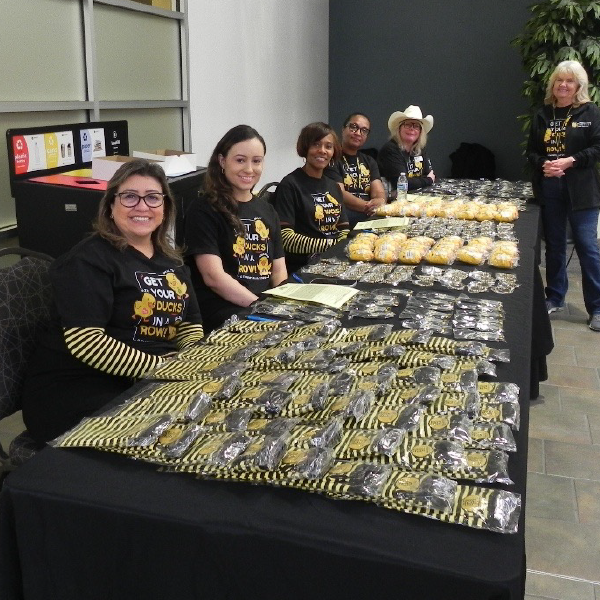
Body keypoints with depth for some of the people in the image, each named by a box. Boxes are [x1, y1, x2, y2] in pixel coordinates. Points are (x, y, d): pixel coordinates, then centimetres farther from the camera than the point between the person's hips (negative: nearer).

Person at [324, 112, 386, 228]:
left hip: (370, 216, 6)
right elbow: (339, 194, -11)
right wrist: (367, 206, -27)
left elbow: (378, 192, 8)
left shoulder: (369, 161, 25)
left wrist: (380, 201, -19)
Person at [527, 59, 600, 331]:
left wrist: (570, 161, -17)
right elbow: (531, 151, 10)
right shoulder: (542, 115, 9)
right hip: (549, 189, 4)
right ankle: (554, 298, 26)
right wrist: (543, 164, -9)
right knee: (554, 245, 13)